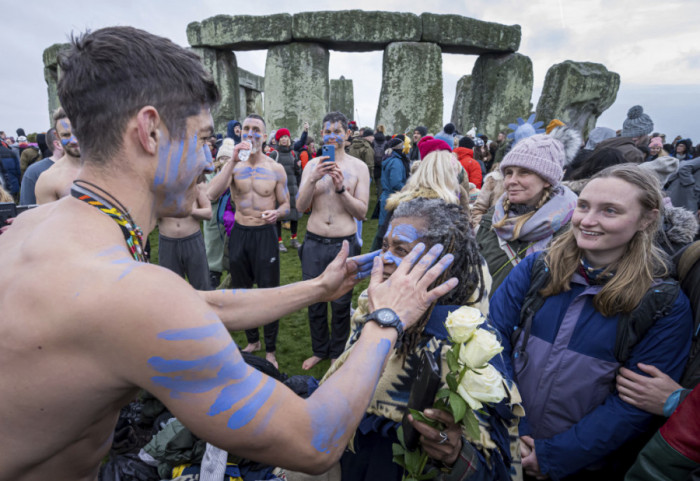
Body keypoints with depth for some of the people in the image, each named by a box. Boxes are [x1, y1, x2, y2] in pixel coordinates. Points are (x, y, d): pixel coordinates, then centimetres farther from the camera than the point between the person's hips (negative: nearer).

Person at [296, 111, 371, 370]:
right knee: (314, 300, 14)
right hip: (314, 242, 2)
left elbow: (362, 212, -5)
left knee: (341, 304, 11)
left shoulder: (359, 167, -1)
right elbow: (300, 206, -3)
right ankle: (319, 350, 38)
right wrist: (314, 179, -18)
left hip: (344, 244, -2)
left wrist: (341, 188, -19)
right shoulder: (312, 165, 4)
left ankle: (337, 353, 34)